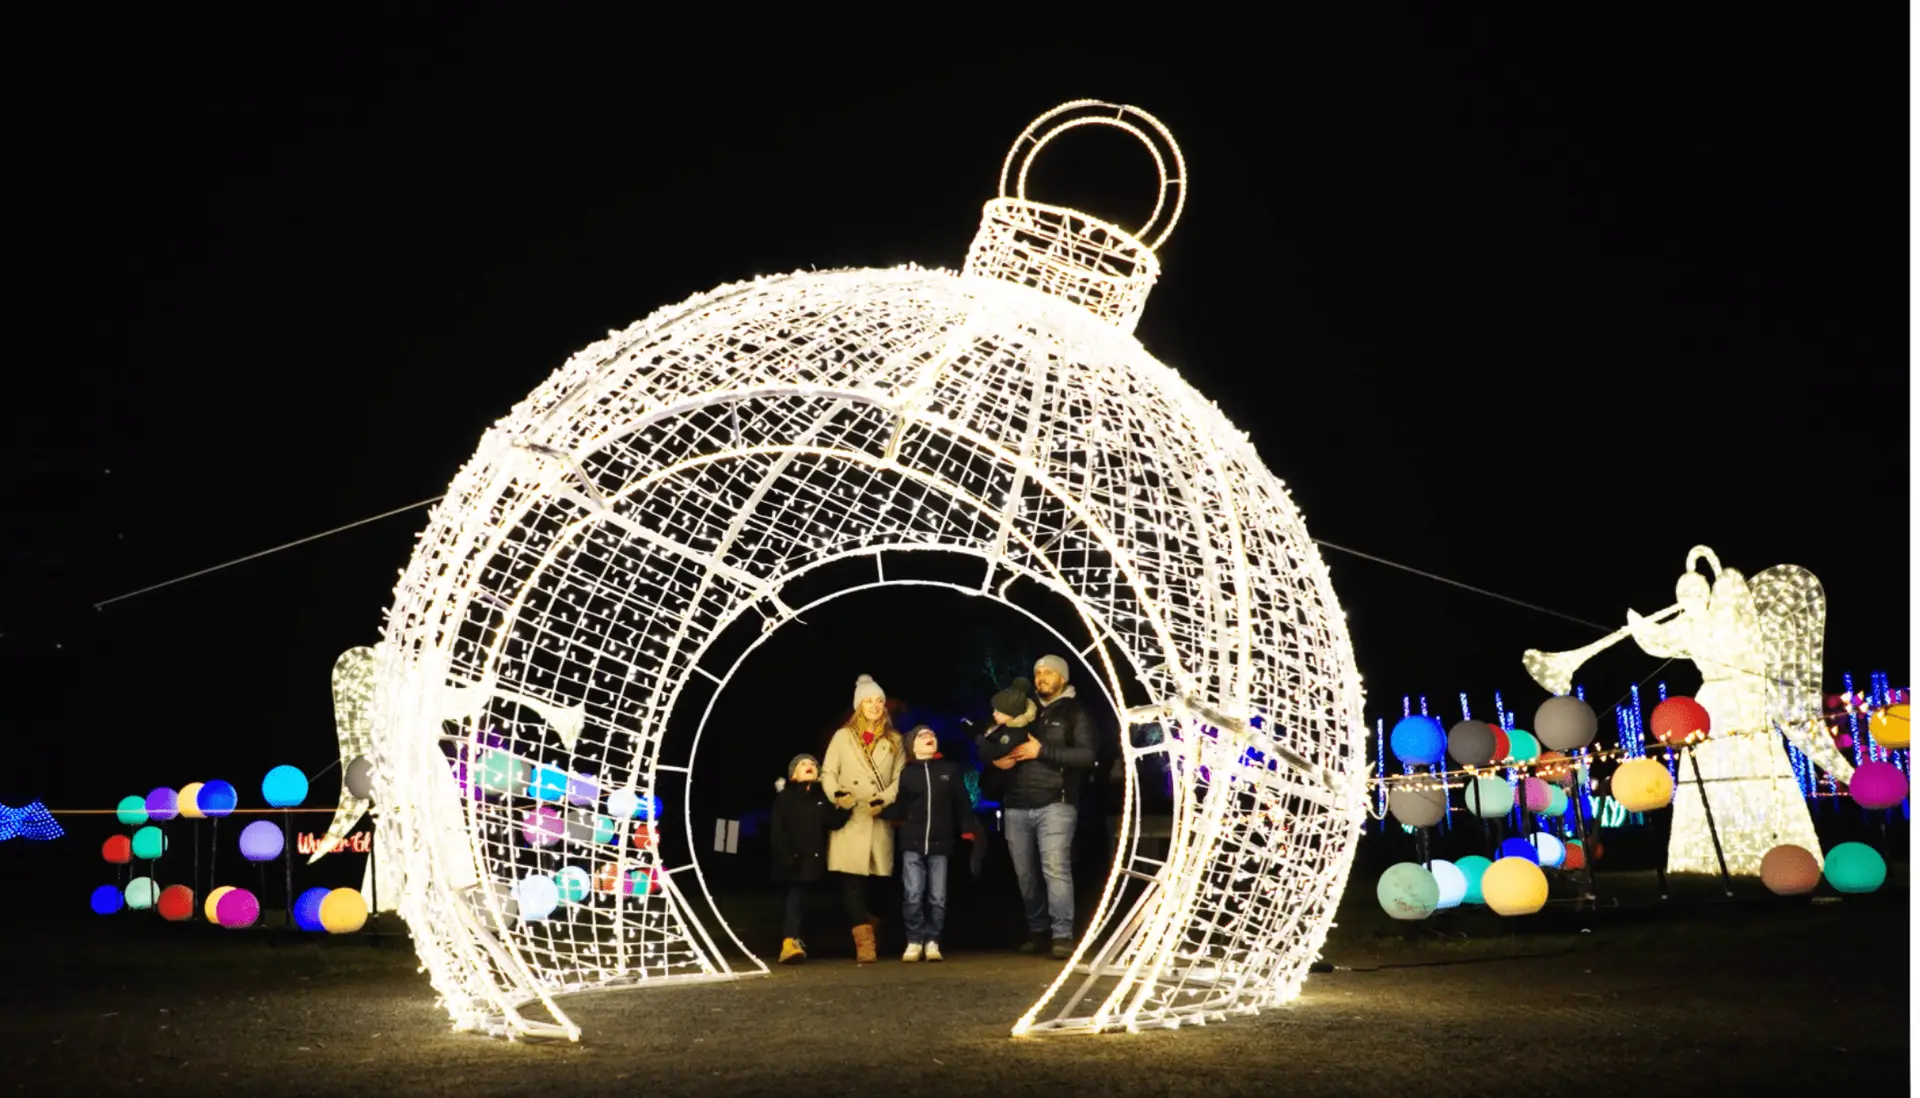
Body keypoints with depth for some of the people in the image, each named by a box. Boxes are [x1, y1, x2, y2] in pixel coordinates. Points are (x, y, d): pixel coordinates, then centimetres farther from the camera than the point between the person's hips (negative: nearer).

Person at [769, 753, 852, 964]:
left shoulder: (822, 797, 11)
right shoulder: (784, 797, 4)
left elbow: (833, 823, -2)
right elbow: (777, 831, -2)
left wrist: (844, 809, -21)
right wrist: (785, 857, -13)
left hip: (813, 860, 3)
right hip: (792, 861, -3)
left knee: (798, 899, 6)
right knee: (796, 898, -9)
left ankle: (791, 942, 10)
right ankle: (790, 942, -15)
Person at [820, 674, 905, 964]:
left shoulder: (894, 741, 14)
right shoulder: (843, 736, 10)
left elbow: (900, 778, 7)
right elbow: (827, 773, 5)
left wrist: (884, 800, -10)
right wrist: (837, 794, -15)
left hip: (880, 820, 1)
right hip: (849, 820, -1)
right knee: (851, 883, -11)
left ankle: (871, 936, 20)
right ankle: (864, 944, -12)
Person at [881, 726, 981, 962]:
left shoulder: (951, 769, 9)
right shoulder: (906, 772, 7)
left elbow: (962, 804, 8)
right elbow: (898, 808, 5)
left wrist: (968, 831, 0)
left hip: (940, 844, 1)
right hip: (912, 844, -1)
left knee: (938, 898, 1)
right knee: (913, 896, -7)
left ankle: (932, 942, 11)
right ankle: (914, 942, 4)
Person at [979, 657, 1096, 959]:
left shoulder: (1074, 712, 5)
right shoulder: (1023, 709, 17)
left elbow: (1087, 755, -8)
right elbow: (985, 743, 20)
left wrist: (1042, 751, -13)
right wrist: (996, 758, -3)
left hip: (1055, 804, -5)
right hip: (1017, 806, 5)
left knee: (1055, 868, -16)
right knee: (1025, 873, 8)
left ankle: (1063, 935, -15)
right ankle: (1037, 930, 20)